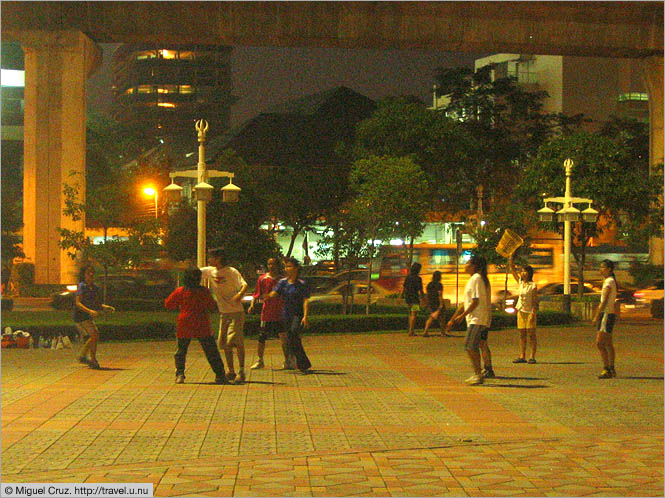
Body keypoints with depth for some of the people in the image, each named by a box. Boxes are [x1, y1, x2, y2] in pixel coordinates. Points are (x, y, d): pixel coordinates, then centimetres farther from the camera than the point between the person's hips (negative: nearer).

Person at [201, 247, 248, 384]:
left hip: (236, 312, -7)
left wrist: (240, 294, -41)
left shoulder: (232, 272, -11)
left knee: (237, 341, -13)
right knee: (225, 344, 9)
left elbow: (244, 285, -21)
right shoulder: (210, 271, 7)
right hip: (223, 313, 7)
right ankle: (230, 372, 19)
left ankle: (241, 372, -9)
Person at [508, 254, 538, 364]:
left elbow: (535, 302, -10)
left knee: (531, 334, -2)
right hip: (521, 311, 6)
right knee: (522, 334, 7)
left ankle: (532, 357, -1)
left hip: (530, 312, -6)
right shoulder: (521, 282, 7)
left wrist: (533, 314, -18)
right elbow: (512, 268, 8)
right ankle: (522, 356, 9)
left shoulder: (533, 285, -8)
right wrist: (511, 255, 3)